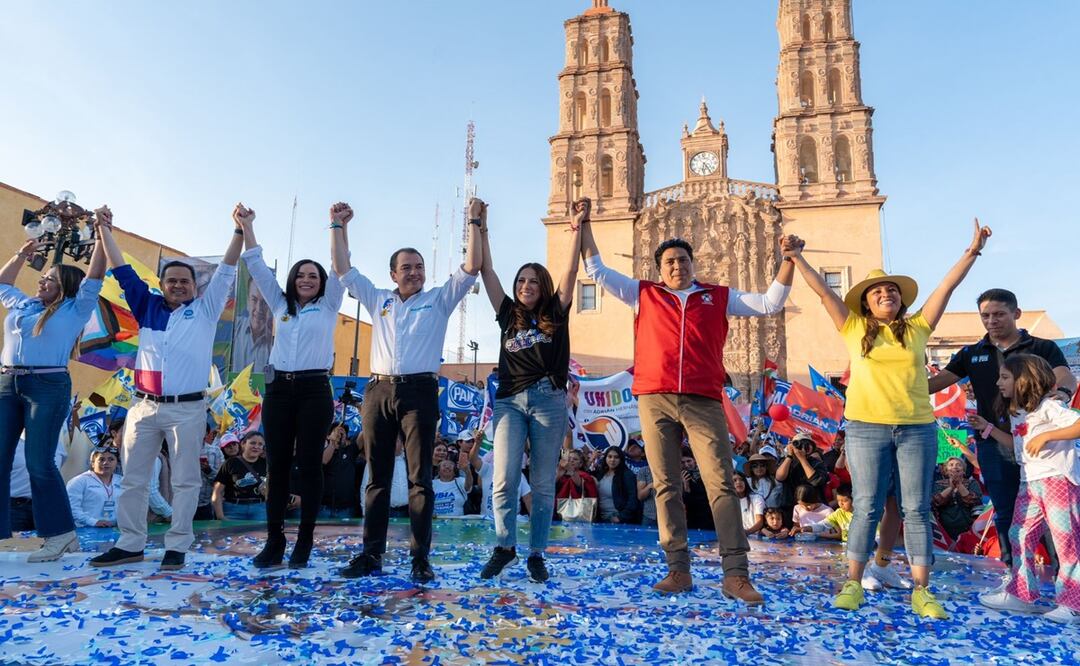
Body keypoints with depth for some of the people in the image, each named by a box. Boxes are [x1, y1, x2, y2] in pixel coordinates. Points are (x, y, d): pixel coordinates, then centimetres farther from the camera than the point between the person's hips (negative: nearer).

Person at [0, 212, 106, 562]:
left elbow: (94, 278, -6)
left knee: (39, 463, -7)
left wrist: (102, 233, -8)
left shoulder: (75, 310, 3)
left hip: (48, 386, -6)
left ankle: (60, 533, 4)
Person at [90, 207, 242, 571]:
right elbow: (123, 272, 17)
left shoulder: (205, 308, 6)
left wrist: (239, 231, -4)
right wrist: (105, 232, 17)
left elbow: (226, 271, 1)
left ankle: (177, 546, 8)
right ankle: (130, 544, 21)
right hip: (143, 407, 4)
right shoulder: (148, 307, 13)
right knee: (133, 478, 9)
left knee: (185, 480, 1)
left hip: (187, 408, -3)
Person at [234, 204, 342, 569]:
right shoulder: (280, 304, 17)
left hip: (314, 390, -3)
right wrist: (246, 226, 8)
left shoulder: (328, 306, 9)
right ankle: (274, 540, 11)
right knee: (277, 466, 4)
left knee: (309, 465, 0)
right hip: (279, 389, 3)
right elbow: (257, 266, 14)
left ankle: (304, 540, 7)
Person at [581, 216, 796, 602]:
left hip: (704, 401, 0)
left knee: (721, 483, -6)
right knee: (666, 486, 2)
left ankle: (736, 574, -2)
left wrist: (788, 260, 10)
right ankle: (678, 570, 9)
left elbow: (770, 304, 16)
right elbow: (597, 272, 17)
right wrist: (584, 227, 16)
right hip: (655, 400, 1)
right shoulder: (644, 294, 17)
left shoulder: (718, 297, 17)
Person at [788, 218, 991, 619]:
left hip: (917, 429, 2)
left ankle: (921, 591, 11)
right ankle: (853, 584, 10)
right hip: (866, 429, -1)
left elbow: (947, 287, 12)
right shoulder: (854, 329, 5)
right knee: (867, 508, 2)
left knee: (917, 509, 4)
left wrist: (973, 251, 14)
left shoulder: (917, 328, 10)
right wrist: (796, 257, 4)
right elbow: (823, 290, 4)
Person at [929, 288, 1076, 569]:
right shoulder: (972, 354, 11)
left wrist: (1062, 392, -37)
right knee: (1005, 513, 8)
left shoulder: (1043, 348, 4)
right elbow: (936, 382, 7)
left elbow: (1066, 378, -13)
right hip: (994, 444, 2)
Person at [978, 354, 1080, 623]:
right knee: (1020, 537, 10)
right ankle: (1021, 594, 19)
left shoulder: (1047, 406, -11)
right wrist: (989, 428, 17)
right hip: (1030, 483, 9)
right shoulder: (1015, 412, 15)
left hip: (1058, 480, -9)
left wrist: (1046, 436, -26)